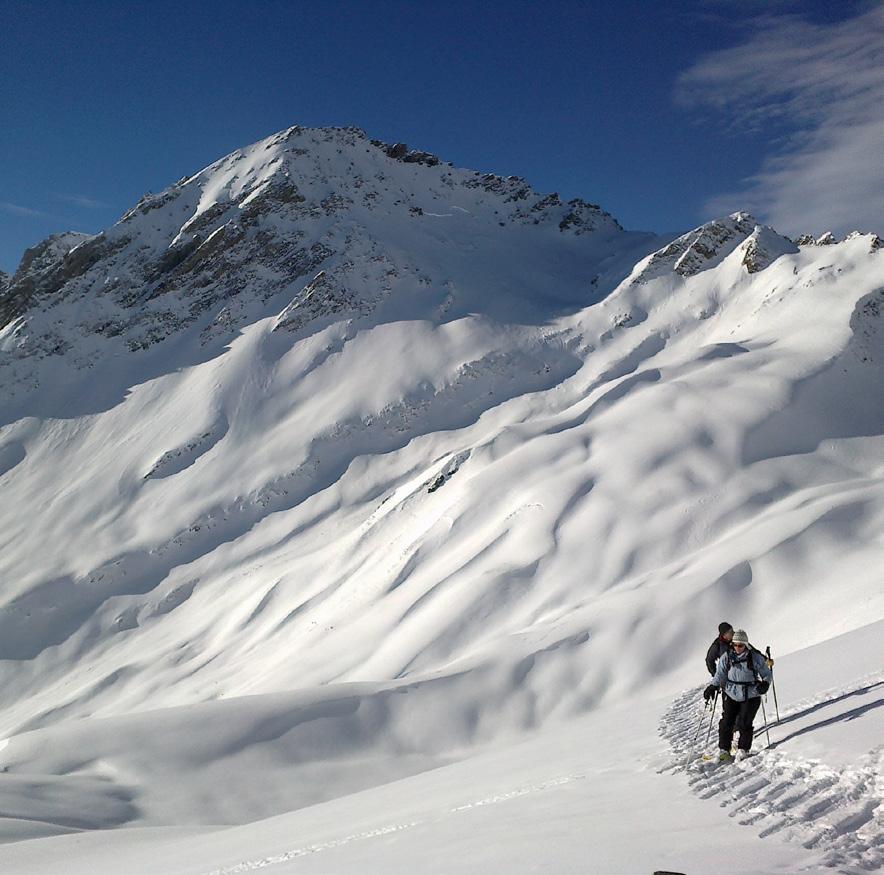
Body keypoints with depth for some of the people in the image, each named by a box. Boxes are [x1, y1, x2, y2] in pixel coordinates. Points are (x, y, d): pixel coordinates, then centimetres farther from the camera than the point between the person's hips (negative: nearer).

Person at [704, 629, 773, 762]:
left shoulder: (755, 657, -7)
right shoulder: (726, 657, -1)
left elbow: (767, 673, 0)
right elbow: (720, 674, 2)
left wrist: (765, 683, -20)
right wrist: (712, 687, -13)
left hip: (750, 696, -2)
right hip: (731, 694, 2)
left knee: (744, 723, -7)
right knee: (726, 722, -2)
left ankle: (743, 749, 10)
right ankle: (723, 750, 10)